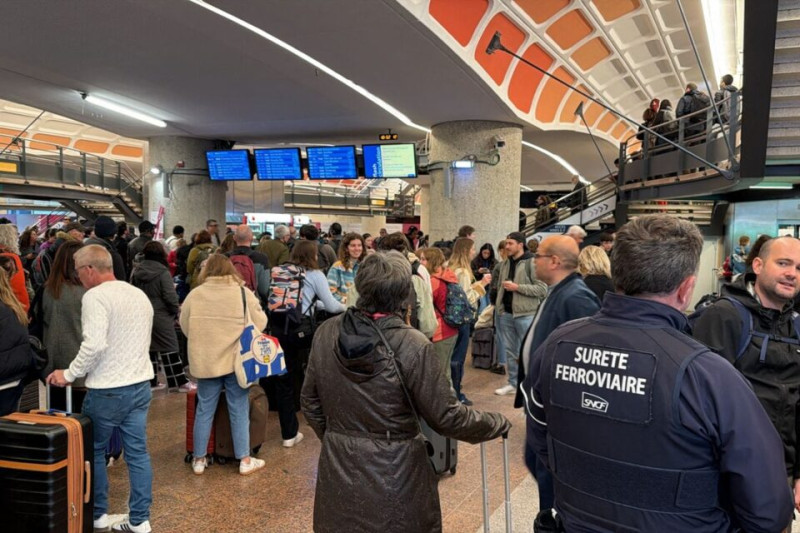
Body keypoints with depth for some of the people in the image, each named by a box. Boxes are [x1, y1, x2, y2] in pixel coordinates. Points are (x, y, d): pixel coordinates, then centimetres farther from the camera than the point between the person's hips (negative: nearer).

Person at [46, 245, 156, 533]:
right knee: (137, 452, 11)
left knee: (94, 451, 14)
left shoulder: (95, 296, -14)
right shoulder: (139, 294, 10)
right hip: (140, 384, 7)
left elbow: (94, 345, -24)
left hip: (108, 389, -7)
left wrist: (69, 374, -12)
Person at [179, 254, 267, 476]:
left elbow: (185, 327, 7)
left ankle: (199, 460, 24)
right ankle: (245, 460, 16)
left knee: (204, 410, 13)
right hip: (236, 360, -1)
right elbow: (260, 323, -3)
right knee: (239, 411, 8)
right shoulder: (243, 293, -8)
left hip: (204, 361, 2)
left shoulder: (194, 295, -3)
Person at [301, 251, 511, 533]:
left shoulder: (326, 333, -7)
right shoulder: (412, 345, -21)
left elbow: (310, 403, 4)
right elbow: (447, 416, -14)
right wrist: (497, 423, 3)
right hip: (394, 474, -4)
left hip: (338, 468, 4)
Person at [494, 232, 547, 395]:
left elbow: (542, 289, -18)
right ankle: (513, 383, 26)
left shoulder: (532, 263, -12)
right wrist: (499, 305, 13)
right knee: (510, 350, 14)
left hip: (525, 314, -7)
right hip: (506, 313, 7)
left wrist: (518, 287, -21)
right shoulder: (505, 264, 11)